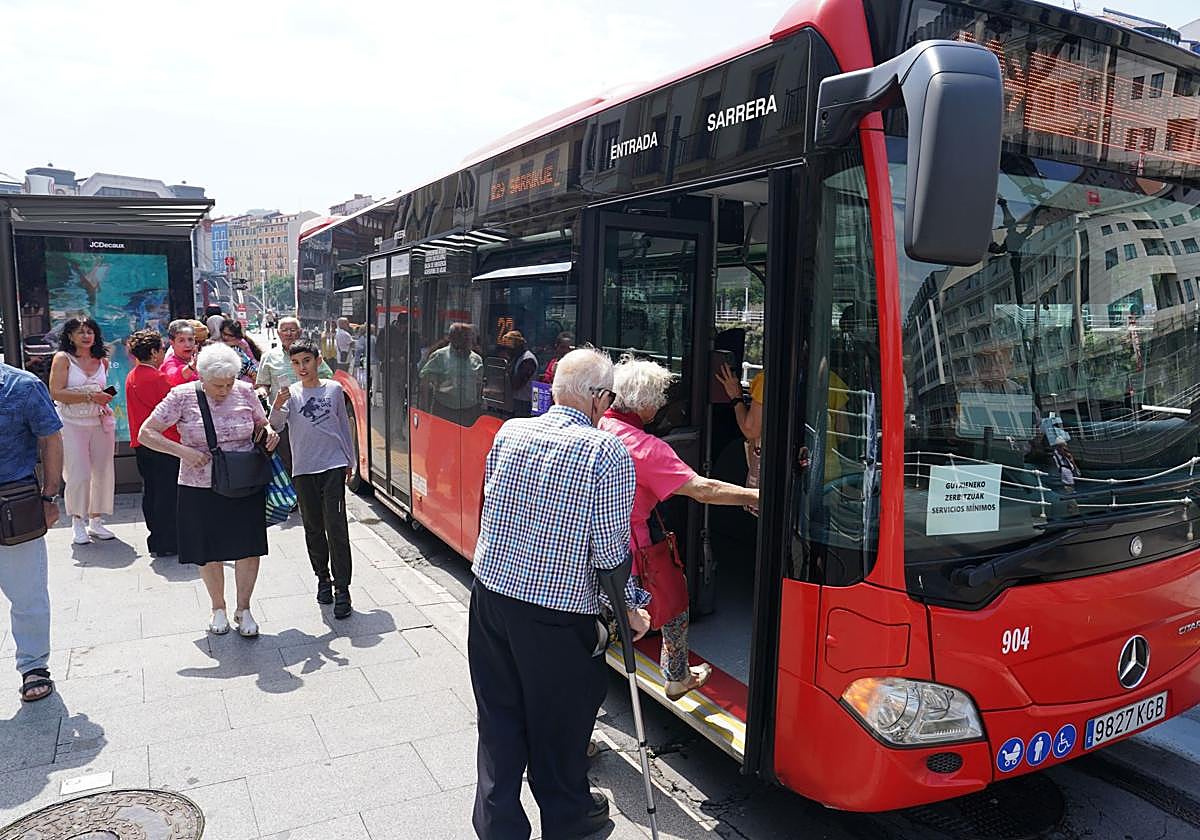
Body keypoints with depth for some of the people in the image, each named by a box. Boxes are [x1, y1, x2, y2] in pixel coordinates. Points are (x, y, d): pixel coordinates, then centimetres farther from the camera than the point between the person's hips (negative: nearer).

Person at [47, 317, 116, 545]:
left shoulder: (102, 361, 9)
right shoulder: (62, 359, -4)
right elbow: (56, 393, -13)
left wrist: (104, 401, 12)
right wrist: (90, 397, -19)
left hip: (100, 422, 4)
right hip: (72, 424, -4)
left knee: (102, 473, 5)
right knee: (78, 475, -6)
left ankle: (96, 522, 18)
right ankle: (78, 523, 10)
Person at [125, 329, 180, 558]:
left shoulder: (132, 377, 12)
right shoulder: (157, 378, -16)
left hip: (141, 443, 9)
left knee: (150, 491, 14)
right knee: (167, 492, -2)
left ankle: (155, 541, 22)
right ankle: (166, 544, 1)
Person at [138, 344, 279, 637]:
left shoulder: (244, 392, -2)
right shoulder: (183, 396, -9)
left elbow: (261, 424, 15)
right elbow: (146, 433, -6)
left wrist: (270, 432, -10)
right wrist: (184, 451, -19)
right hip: (201, 489, -1)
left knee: (249, 548, 3)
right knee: (209, 552, 12)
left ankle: (243, 609, 22)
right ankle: (218, 608, 34)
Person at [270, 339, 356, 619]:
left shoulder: (333, 389, 5)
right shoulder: (291, 394, 2)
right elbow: (276, 426, -11)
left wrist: (350, 460, 17)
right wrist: (277, 406, -31)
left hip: (333, 466, -1)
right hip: (304, 470, 1)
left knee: (336, 528, -6)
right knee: (313, 529, 10)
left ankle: (342, 589, -3)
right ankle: (323, 578, 27)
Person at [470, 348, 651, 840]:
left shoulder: (509, 432, -1)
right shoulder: (608, 454, -16)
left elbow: (490, 507, 9)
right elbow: (611, 550, -15)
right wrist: (630, 608, 1)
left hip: (490, 593, 5)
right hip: (559, 614, -4)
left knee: (499, 716, 19)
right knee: (559, 724, 16)